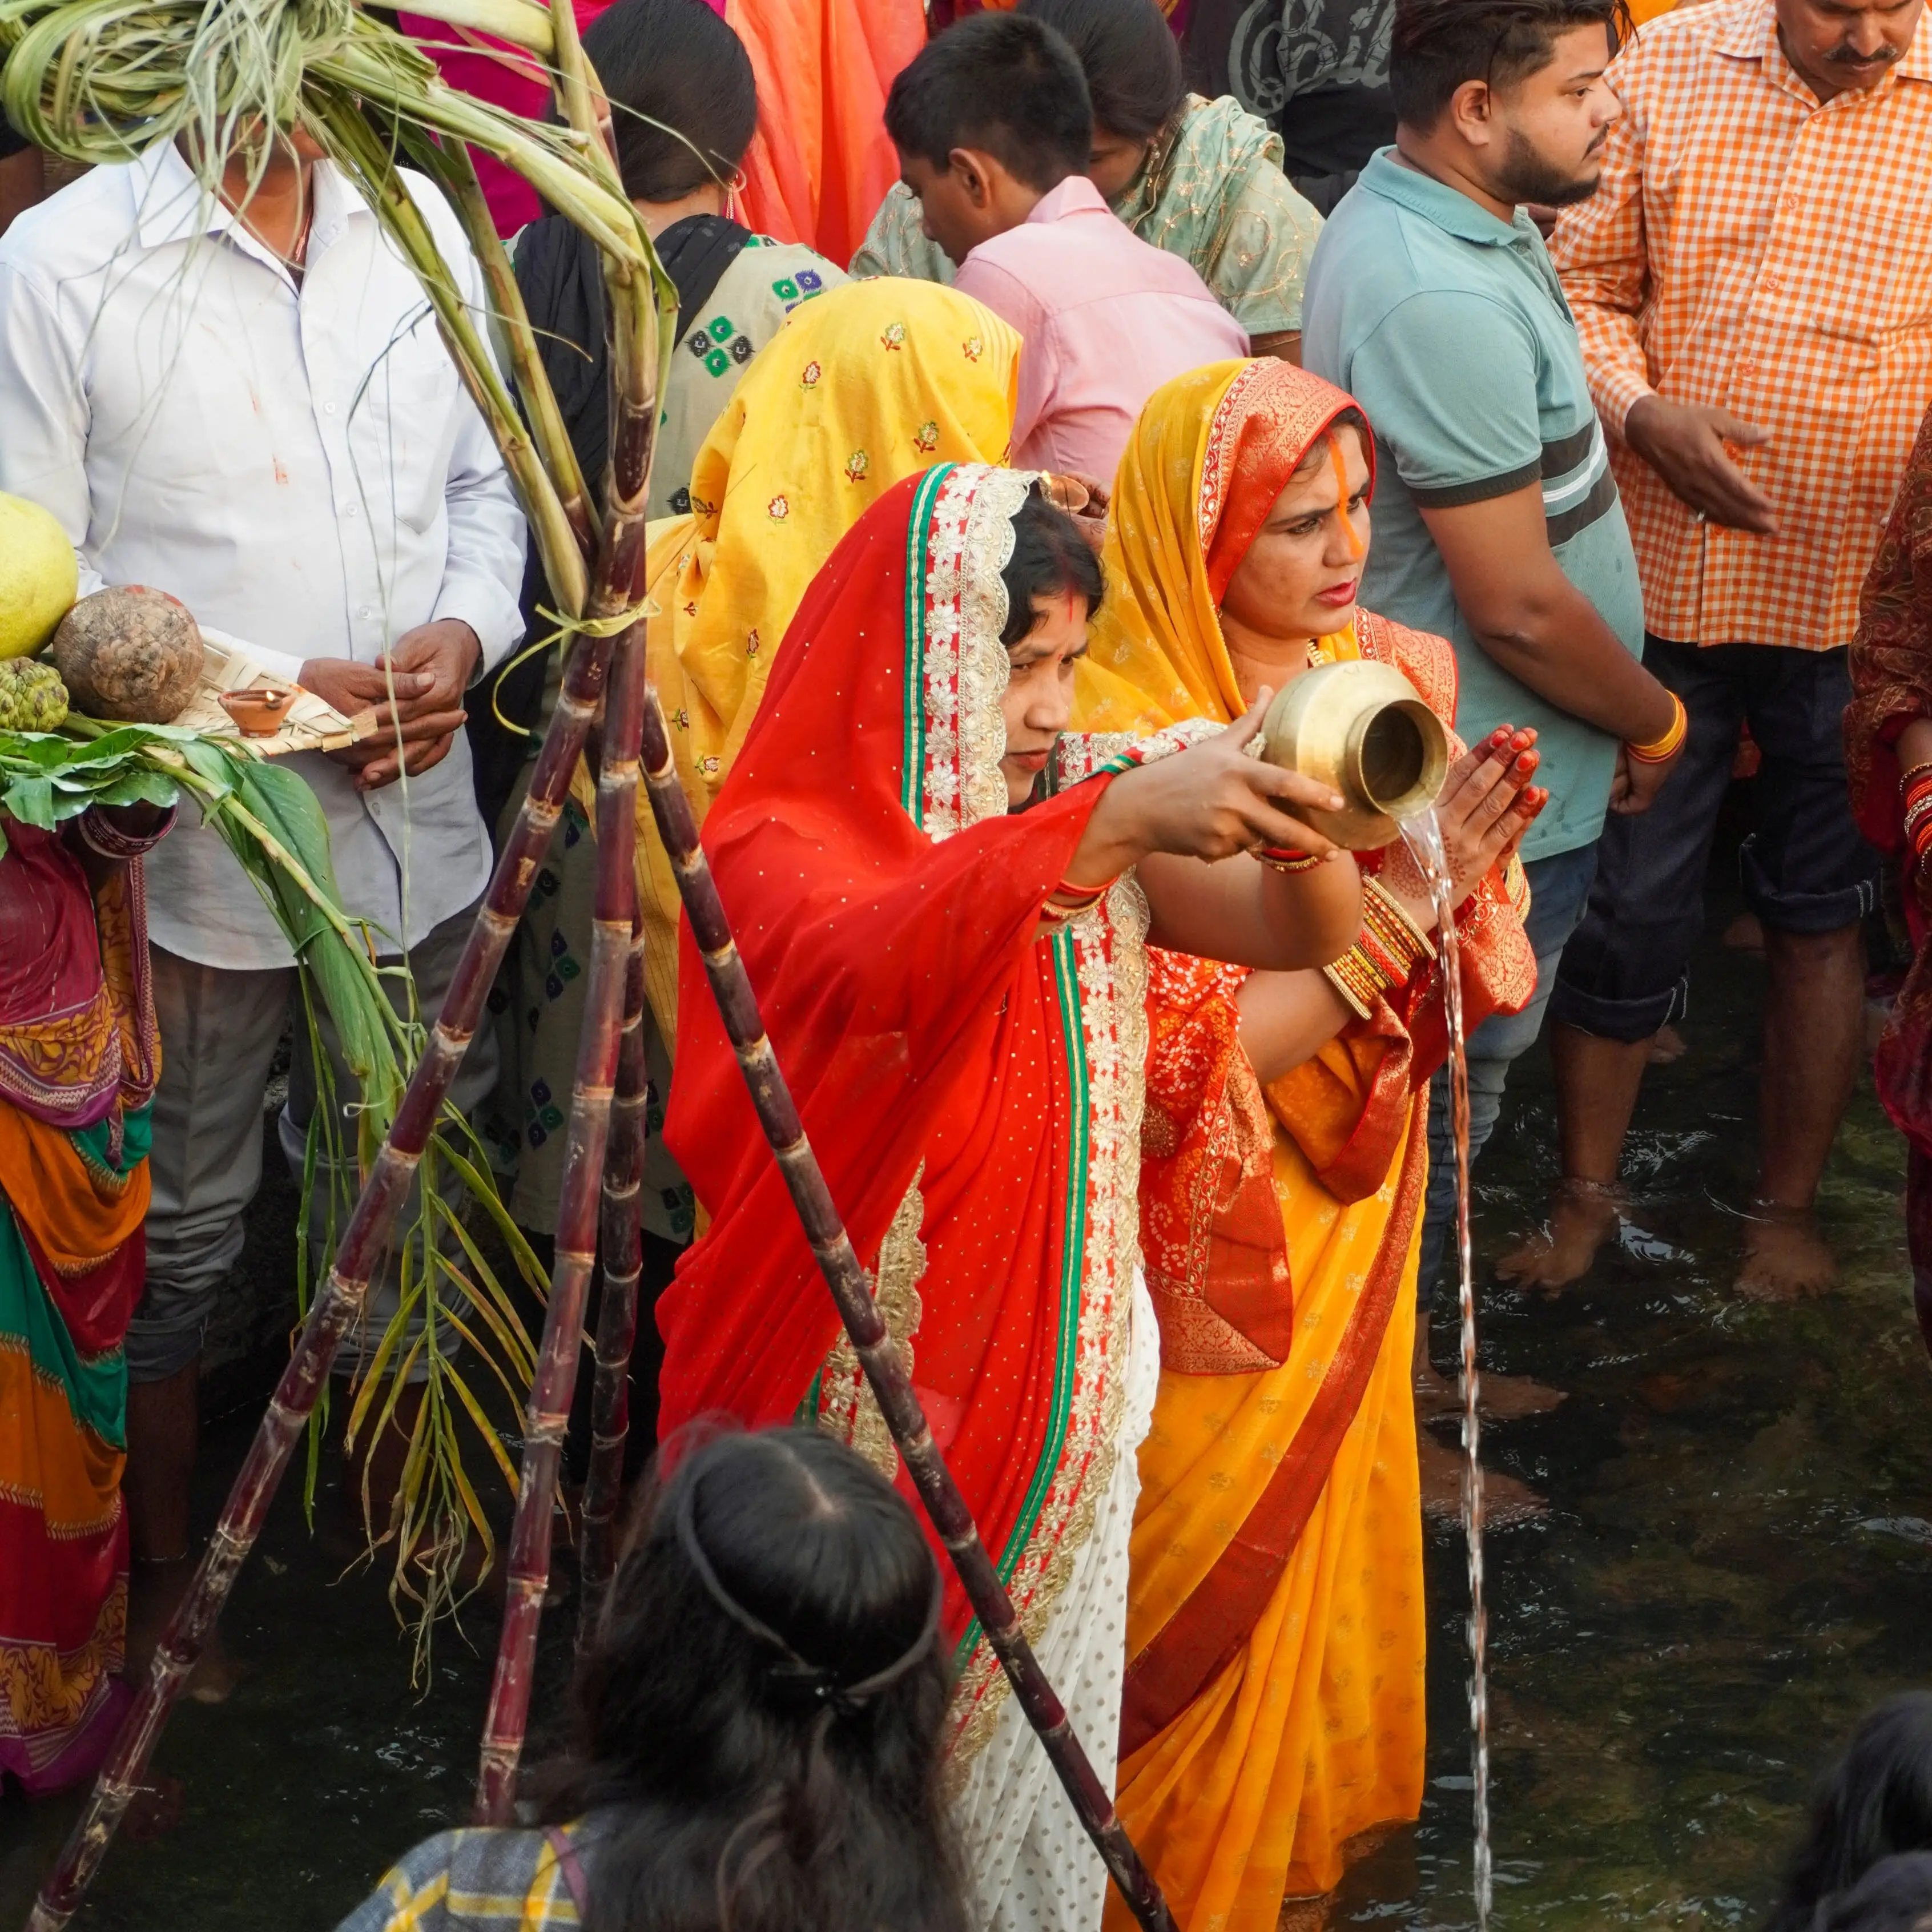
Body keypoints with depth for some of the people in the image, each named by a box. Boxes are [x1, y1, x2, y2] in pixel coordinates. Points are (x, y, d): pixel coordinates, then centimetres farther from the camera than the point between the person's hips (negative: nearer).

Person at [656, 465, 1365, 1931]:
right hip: (862, 1410, -5)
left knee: (1030, 1753, 17)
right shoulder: (782, 845, -18)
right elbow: (875, 962, -41)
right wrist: (1121, 821, -53)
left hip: (1063, 1376, 5)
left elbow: (1296, 935, -11)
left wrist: (1301, 830, -35)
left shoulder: (1085, 805, 0)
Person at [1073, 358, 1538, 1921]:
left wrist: (1472, 861, -20)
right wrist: (1400, 899, -31)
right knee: (1214, 1585, 11)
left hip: (1352, 1219, 6)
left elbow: (1473, 972, 2)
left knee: (1328, 1542, 22)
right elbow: (1190, 1059, -27)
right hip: (1211, 1252, -6)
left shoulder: (1390, 678, -3)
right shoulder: (1125, 743, -24)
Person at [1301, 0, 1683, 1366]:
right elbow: (1518, 607, -25)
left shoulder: (1409, 218, 4)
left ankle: (1403, 1358, 37)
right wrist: (1654, 724, -9)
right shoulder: (1446, 304, -29)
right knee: (1441, 1114, 5)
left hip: (1467, 782, 10)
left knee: (1439, 1093, 23)